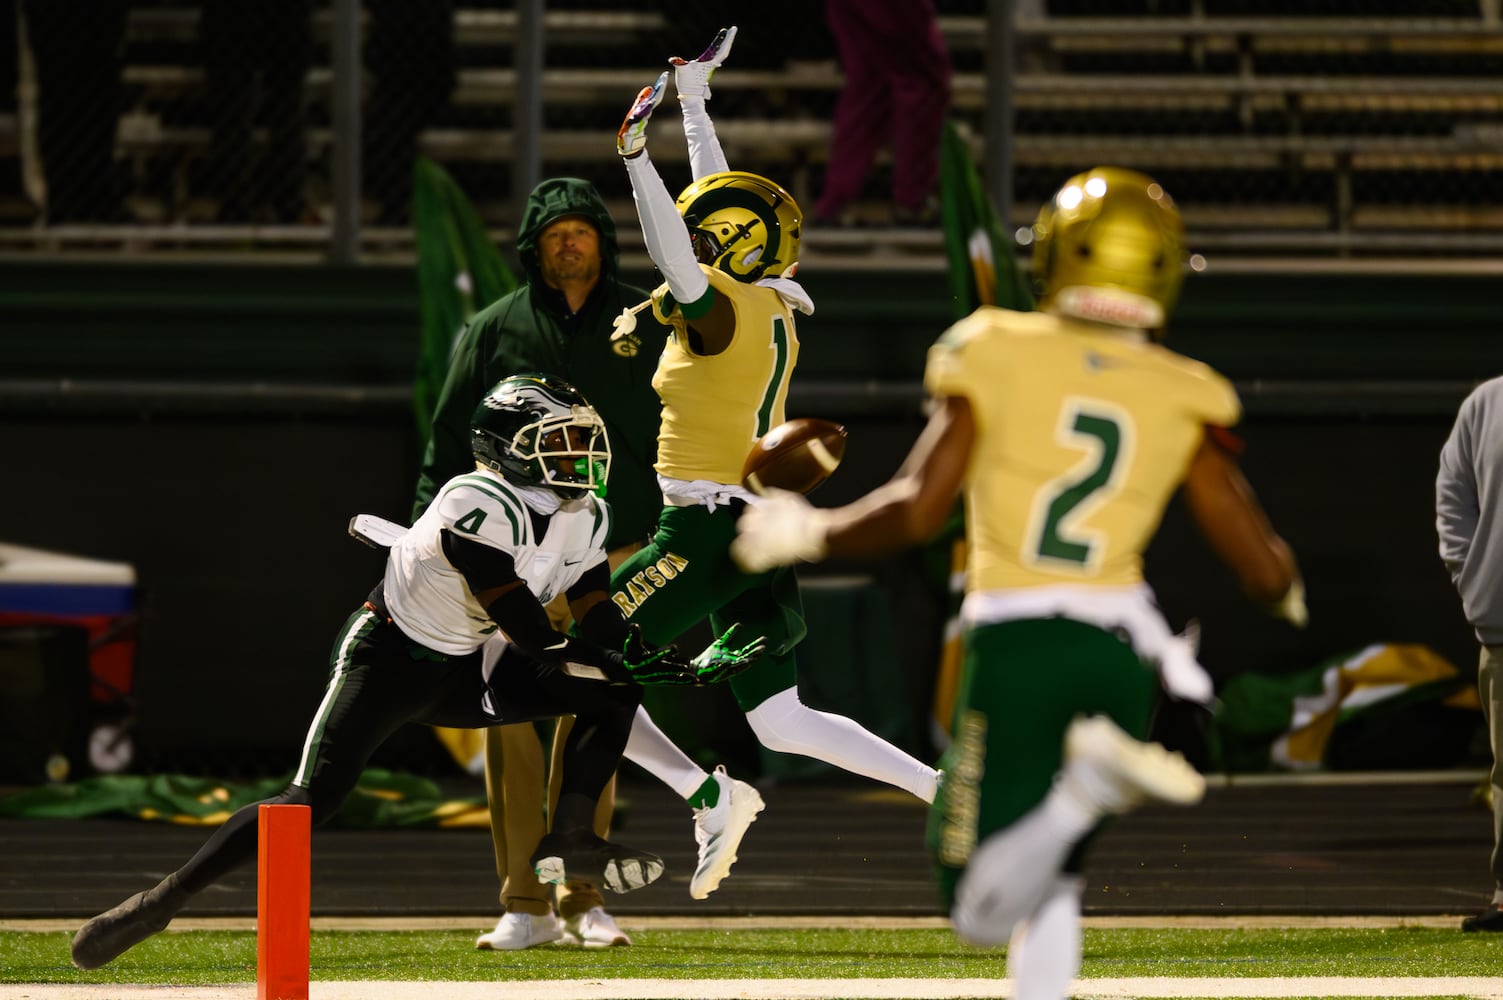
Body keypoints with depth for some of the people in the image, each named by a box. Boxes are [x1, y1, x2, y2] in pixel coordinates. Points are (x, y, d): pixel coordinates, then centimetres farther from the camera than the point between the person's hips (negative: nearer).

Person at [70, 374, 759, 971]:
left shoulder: (584, 520, -3)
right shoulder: (481, 508, -28)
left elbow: (603, 628, 0)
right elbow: (532, 639, -28)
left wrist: (667, 665, -17)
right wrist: (635, 666, -24)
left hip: (462, 676, 8)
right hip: (386, 660, -8)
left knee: (612, 694, -2)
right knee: (313, 800, -22)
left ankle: (569, 842, -2)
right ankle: (161, 902, -17)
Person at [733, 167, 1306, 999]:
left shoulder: (998, 360, 0)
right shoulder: (1181, 404, 6)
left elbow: (915, 512, -8)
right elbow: (1265, 572, 4)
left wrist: (807, 534, 9)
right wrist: (1286, 588, 29)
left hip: (1015, 641, -3)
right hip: (1122, 647, 3)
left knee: (984, 909, -4)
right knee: (1049, 879, 22)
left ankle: (1090, 781, -31)